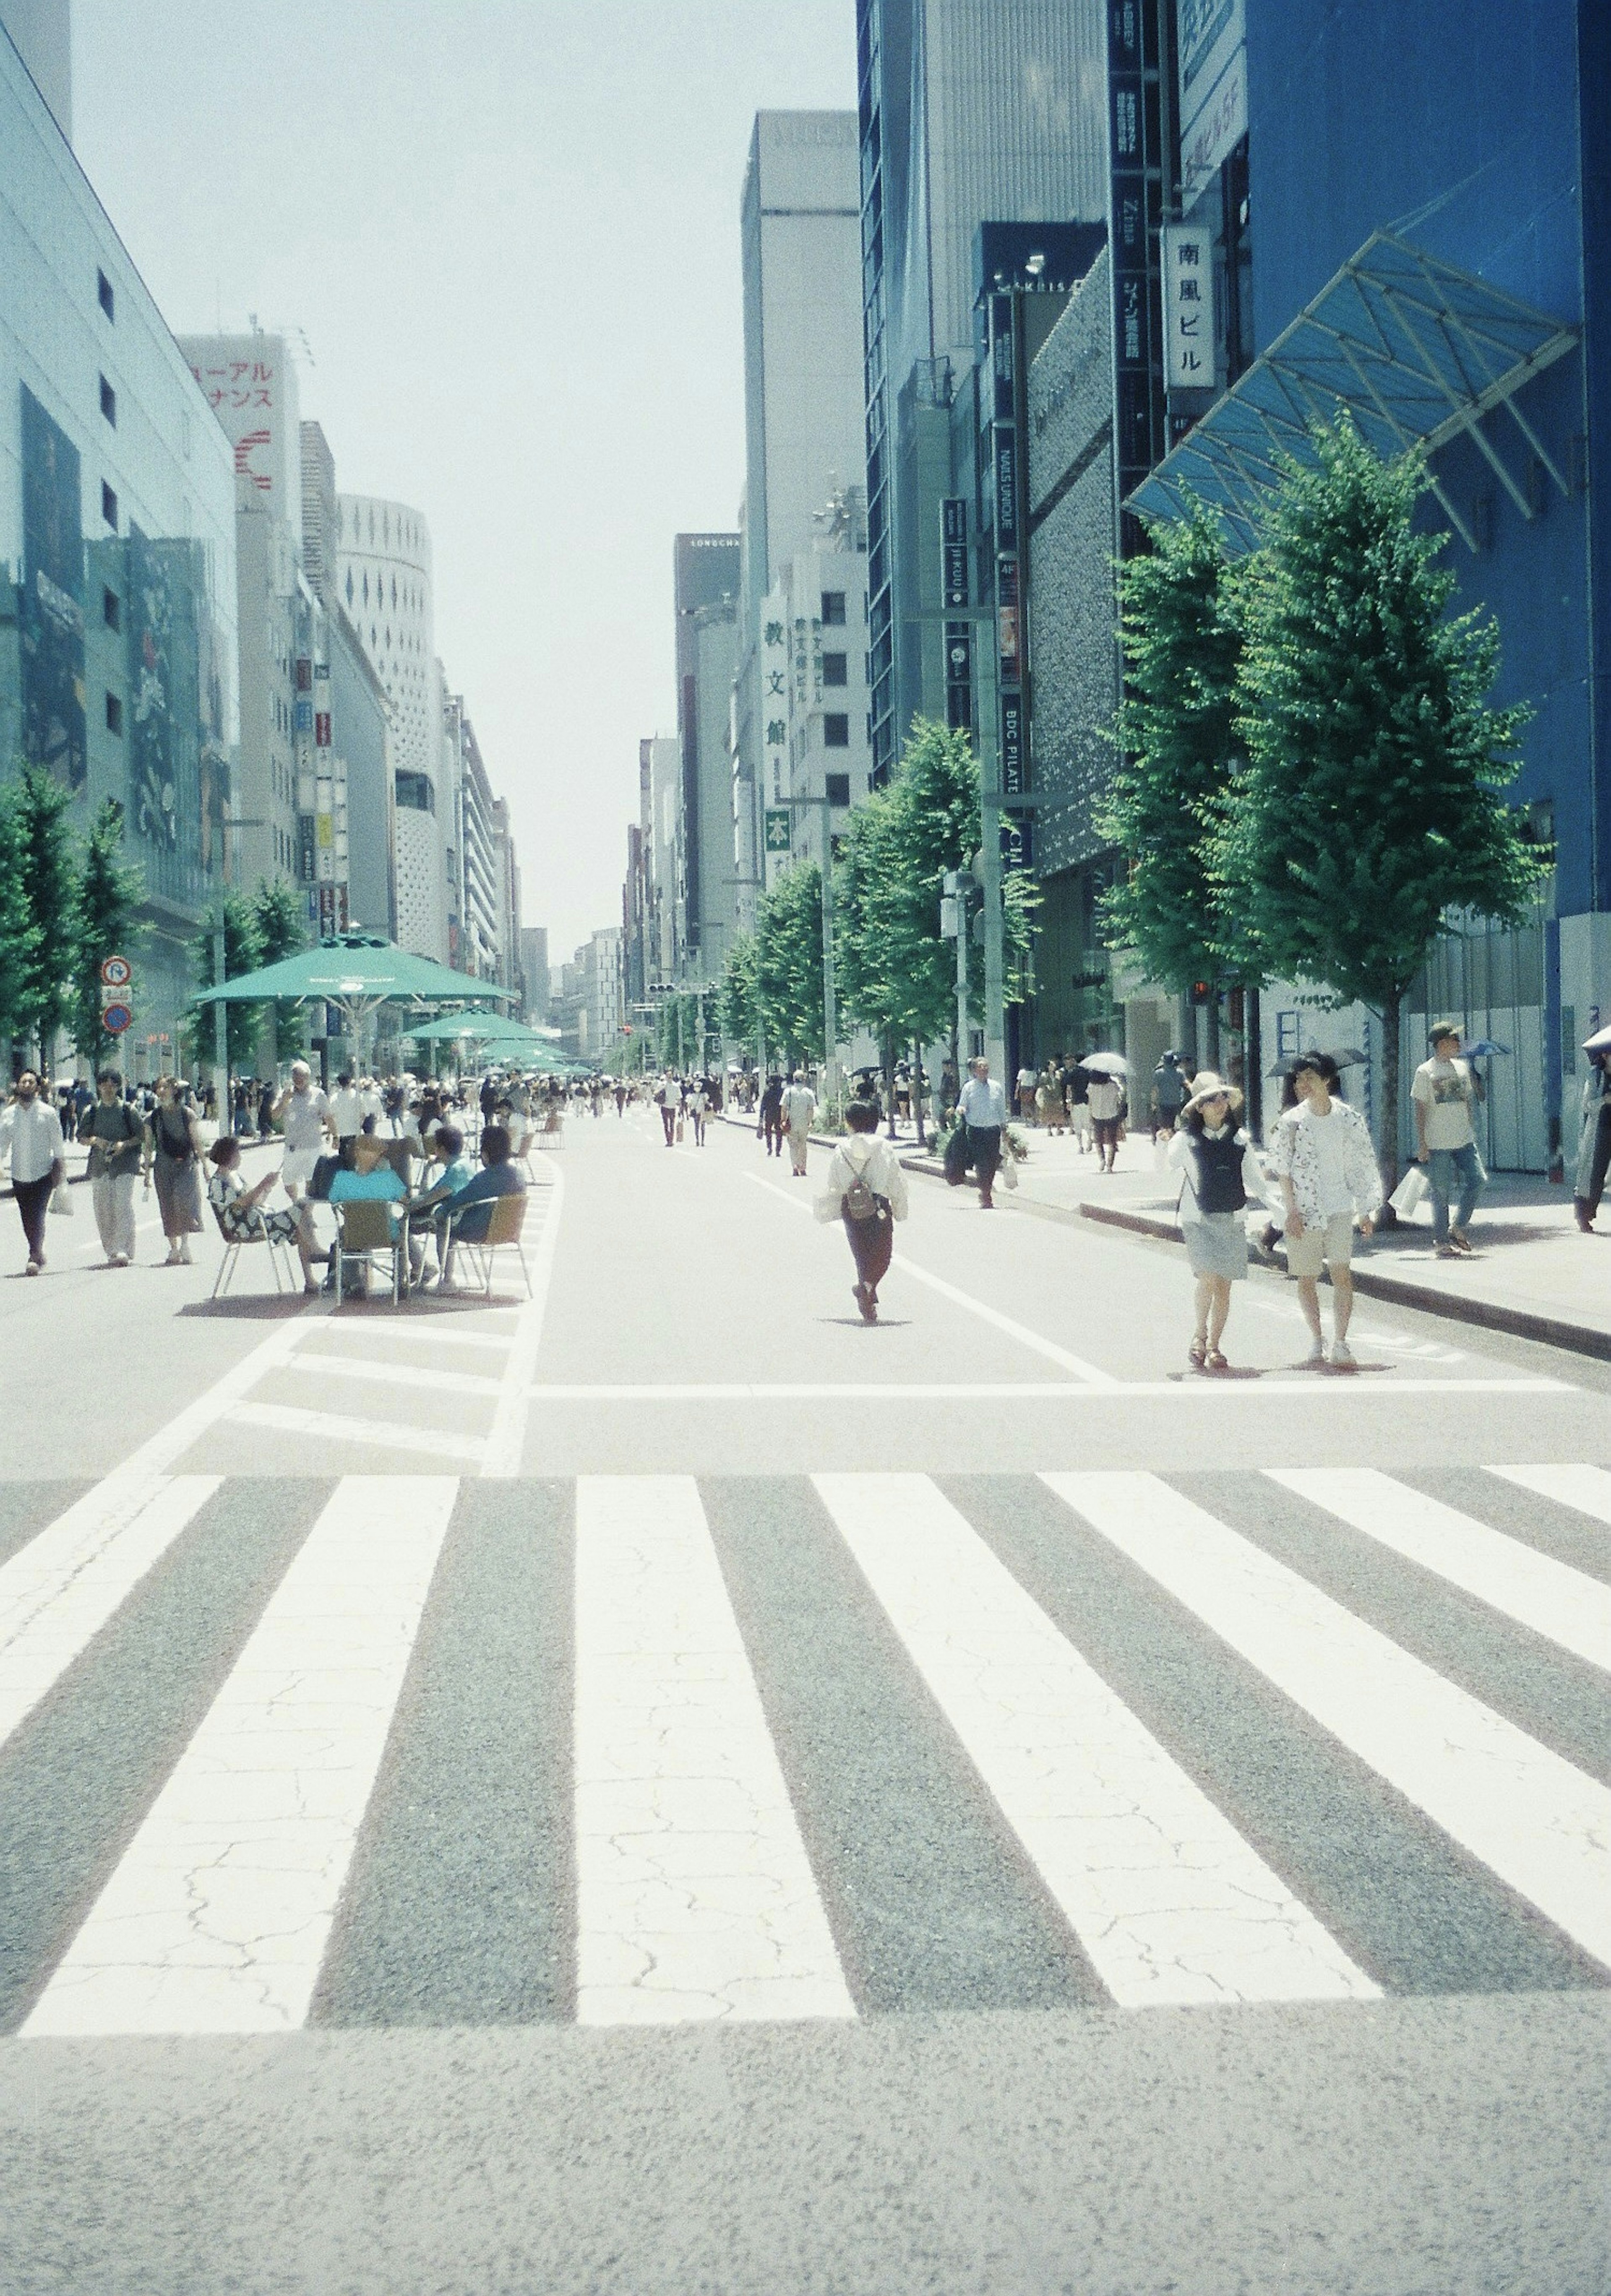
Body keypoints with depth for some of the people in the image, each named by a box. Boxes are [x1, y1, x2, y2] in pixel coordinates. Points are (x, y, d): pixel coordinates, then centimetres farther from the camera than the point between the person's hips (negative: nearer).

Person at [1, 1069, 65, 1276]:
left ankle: (35, 1258, -14)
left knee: (37, 1217, -13)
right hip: (19, 1175, 3)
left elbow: (58, 1144, 3)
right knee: (27, 1220, 7)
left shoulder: (48, 1113, -1)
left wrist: (60, 1167, -2)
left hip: (43, 1174, -3)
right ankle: (38, 1255, 20)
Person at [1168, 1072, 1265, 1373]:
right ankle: (1200, 1335, 3)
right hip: (1198, 1219, -3)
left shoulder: (1240, 1139, 8)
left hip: (1232, 1219, 3)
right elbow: (1165, 1167, -12)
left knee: (1224, 1286, 4)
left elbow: (1257, 1184, 15)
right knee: (1209, 1279, -19)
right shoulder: (1187, 1139, 0)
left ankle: (1214, 1348, 16)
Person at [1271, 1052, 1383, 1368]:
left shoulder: (1349, 1119, -1)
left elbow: (1362, 1165, 6)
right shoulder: (1292, 1121, -4)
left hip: (1340, 1208, 0)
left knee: (1343, 1273, -9)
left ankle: (1340, 1344, -6)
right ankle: (1316, 1340, 20)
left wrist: (1367, 1211, 7)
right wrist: (1291, 1211, -9)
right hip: (1304, 1210, 0)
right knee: (1307, 1279, 6)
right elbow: (1283, 1170, -3)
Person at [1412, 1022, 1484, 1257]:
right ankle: (1441, 1241, 8)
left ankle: (1458, 1229, 10)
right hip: (1438, 1143, -5)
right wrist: (1422, 1143, -9)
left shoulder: (1462, 1068, 12)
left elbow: (1468, 1101, 19)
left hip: (1464, 1140, 5)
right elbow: (1420, 1108, -5)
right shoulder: (1425, 1072, -5)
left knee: (1476, 1180, -6)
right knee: (1441, 1193, -1)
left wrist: (1471, 1131, 15)